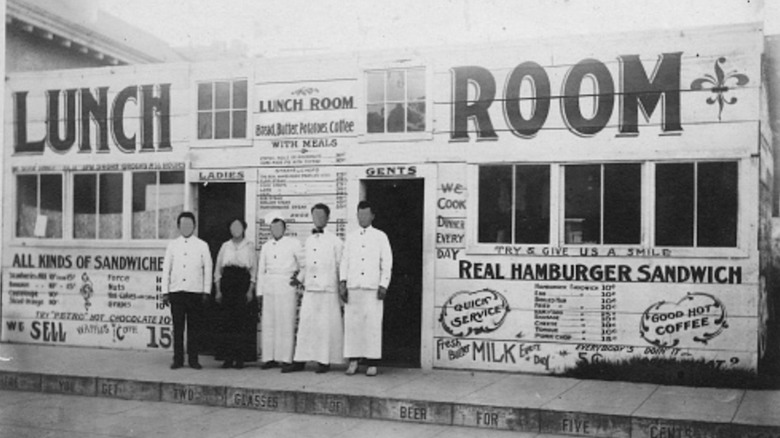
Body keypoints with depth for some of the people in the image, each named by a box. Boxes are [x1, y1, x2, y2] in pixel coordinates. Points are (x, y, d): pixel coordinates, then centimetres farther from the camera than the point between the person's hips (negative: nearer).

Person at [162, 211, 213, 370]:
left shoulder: (202, 246, 6)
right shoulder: (172, 245, 10)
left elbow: (208, 269, 6)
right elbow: (166, 269, 10)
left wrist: (206, 291, 0)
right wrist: (165, 291, 4)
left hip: (195, 291, -1)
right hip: (176, 291, 1)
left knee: (194, 327, 1)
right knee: (177, 326, 2)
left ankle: (193, 359, 8)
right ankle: (178, 359, 8)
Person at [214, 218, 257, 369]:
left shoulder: (249, 246, 7)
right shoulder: (225, 246, 13)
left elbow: (254, 269, 4)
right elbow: (218, 268, 13)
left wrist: (250, 290, -4)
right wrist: (218, 290, 6)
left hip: (243, 282, -2)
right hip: (227, 283, 2)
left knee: (242, 320, -6)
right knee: (228, 321, -1)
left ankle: (240, 358, -1)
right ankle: (228, 357, 3)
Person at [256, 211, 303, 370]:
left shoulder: (294, 244, 4)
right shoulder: (266, 247, 15)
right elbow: (261, 270, 16)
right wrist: (260, 291, 12)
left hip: (287, 288, -4)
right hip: (269, 288, 4)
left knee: (286, 323, -6)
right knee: (268, 323, 2)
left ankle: (286, 359, -4)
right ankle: (270, 358, 7)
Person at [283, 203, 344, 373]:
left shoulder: (335, 241, -1)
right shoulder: (309, 241, 13)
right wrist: (299, 278, 8)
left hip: (328, 290, -4)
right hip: (310, 289, 4)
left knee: (326, 325, 0)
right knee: (305, 324, 2)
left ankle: (325, 361, 8)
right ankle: (300, 360, 7)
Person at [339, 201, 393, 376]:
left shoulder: (380, 237, 8)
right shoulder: (350, 237, 16)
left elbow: (387, 262, 4)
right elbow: (345, 261, 13)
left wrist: (383, 286, -4)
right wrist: (343, 282, 2)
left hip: (372, 288, -2)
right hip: (353, 288, 3)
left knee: (373, 325, -5)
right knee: (352, 324, -1)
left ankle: (372, 363, -1)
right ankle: (353, 360, 5)